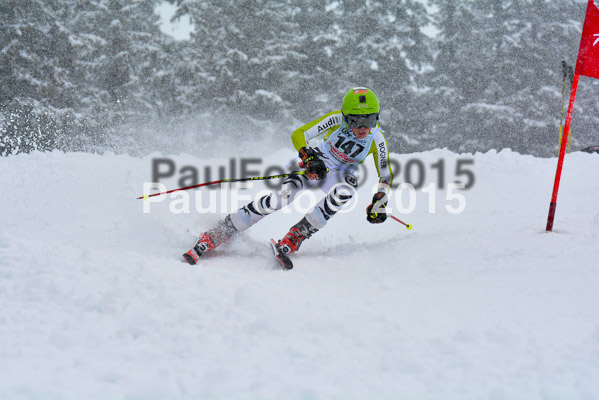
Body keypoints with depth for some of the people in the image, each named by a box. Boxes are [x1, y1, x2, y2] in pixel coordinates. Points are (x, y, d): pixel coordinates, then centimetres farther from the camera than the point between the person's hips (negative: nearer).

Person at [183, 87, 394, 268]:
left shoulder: (377, 138, -18)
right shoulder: (336, 119, -23)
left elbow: (386, 176, -5)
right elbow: (298, 135, -22)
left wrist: (379, 203, -16)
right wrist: (309, 157, -37)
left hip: (341, 173, 2)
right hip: (314, 163, -1)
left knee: (345, 191, -37)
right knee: (281, 197, -27)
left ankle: (291, 241, -32)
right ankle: (212, 237, -21)